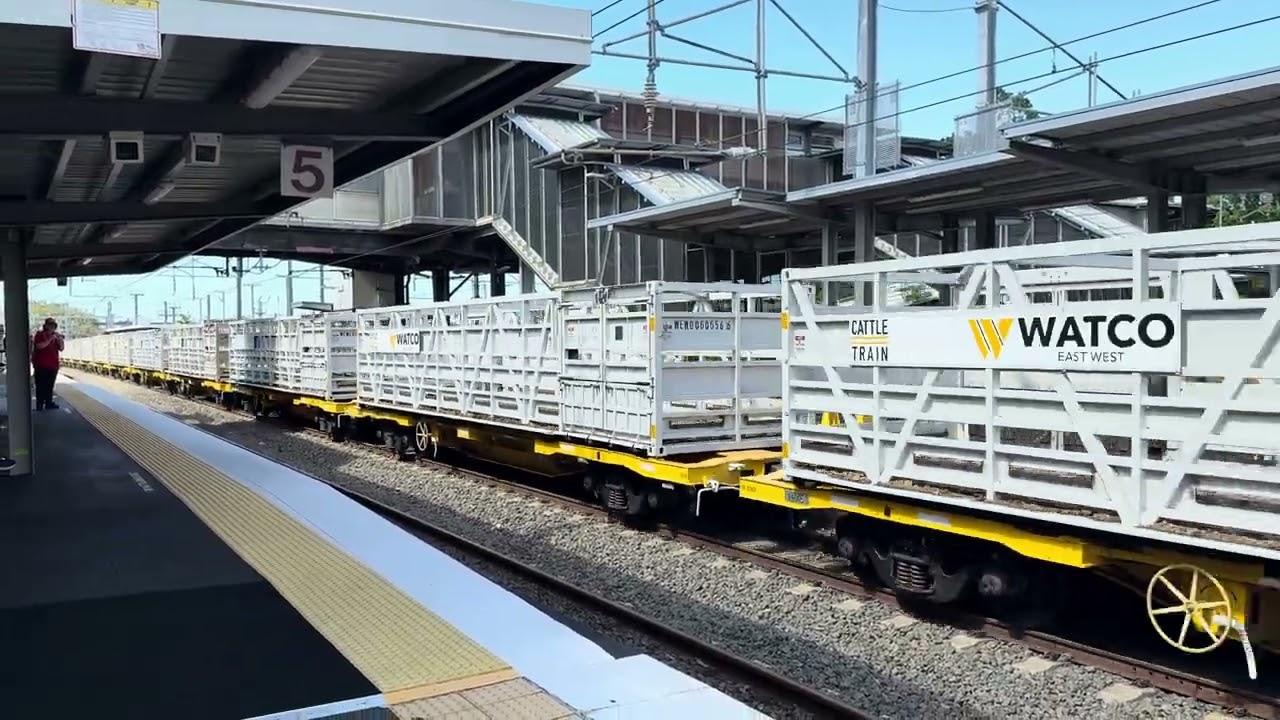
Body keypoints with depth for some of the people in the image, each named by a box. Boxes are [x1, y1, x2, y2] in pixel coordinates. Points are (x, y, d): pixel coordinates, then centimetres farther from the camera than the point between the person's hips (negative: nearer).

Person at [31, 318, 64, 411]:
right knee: (41, 386, -6)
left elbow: (61, 348, 8)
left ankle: (49, 403, 13)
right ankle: (39, 404, -5)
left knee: (50, 386, 9)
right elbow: (40, 346, -17)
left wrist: (60, 339, -8)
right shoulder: (40, 334, -2)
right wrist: (50, 339, -20)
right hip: (41, 365, -5)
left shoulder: (56, 336, 14)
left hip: (53, 365, 5)